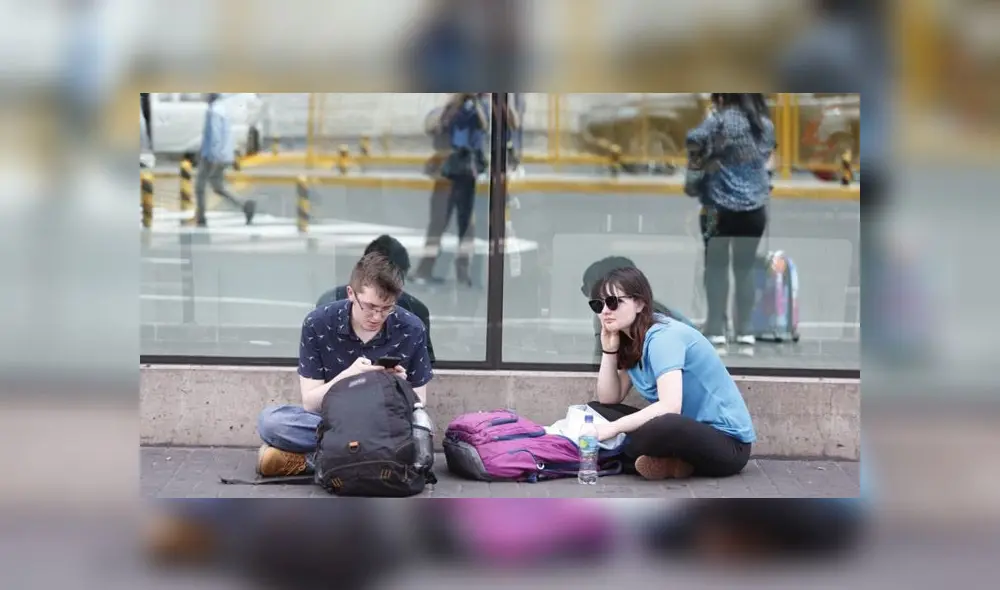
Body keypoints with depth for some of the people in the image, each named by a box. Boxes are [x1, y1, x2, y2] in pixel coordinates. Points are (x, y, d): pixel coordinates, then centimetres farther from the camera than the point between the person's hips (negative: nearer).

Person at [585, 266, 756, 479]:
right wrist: (609, 350, -3)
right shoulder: (631, 340, 10)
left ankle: (666, 461, -9)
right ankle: (670, 461, -10)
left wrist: (613, 428, -29)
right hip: (687, 431, 10)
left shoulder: (664, 336, -18)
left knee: (663, 428, -42)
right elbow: (609, 400, 8)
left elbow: (670, 406, -30)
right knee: (596, 411, 0)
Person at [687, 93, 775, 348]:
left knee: (717, 266, 6)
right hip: (756, 208, 4)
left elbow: (694, 142, -24)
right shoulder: (766, 124, 7)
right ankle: (745, 329, 13)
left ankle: (717, 329, 6)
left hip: (722, 207, -4)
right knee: (746, 267, 12)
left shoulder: (720, 119, -11)